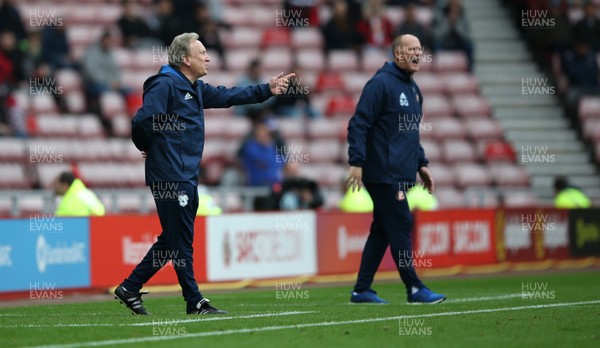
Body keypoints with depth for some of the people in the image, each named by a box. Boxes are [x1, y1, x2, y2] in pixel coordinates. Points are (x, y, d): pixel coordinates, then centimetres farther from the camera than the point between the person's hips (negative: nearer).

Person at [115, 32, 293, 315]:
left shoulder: (196, 89, 17)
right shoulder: (165, 85, -13)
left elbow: (229, 96, 25)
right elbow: (142, 121, -21)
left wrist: (268, 90, 21)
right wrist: (147, 146, -3)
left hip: (187, 176, 10)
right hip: (170, 177, -10)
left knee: (172, 240, 13)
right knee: (180, 241, -2)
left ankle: (129, 288, 19)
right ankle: (194, 302, 3)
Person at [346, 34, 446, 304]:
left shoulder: (414, 89, 18)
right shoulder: (381, 84, -10)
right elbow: (358, 124, -14)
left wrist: (421, 164, 20)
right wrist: (357, 163, -20)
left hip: (400, 174, 9)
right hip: (382, 173, -9)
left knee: (382, 231, 9)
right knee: (400, 226, -7)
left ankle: (362, 289, 12)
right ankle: (414, 289, -3)